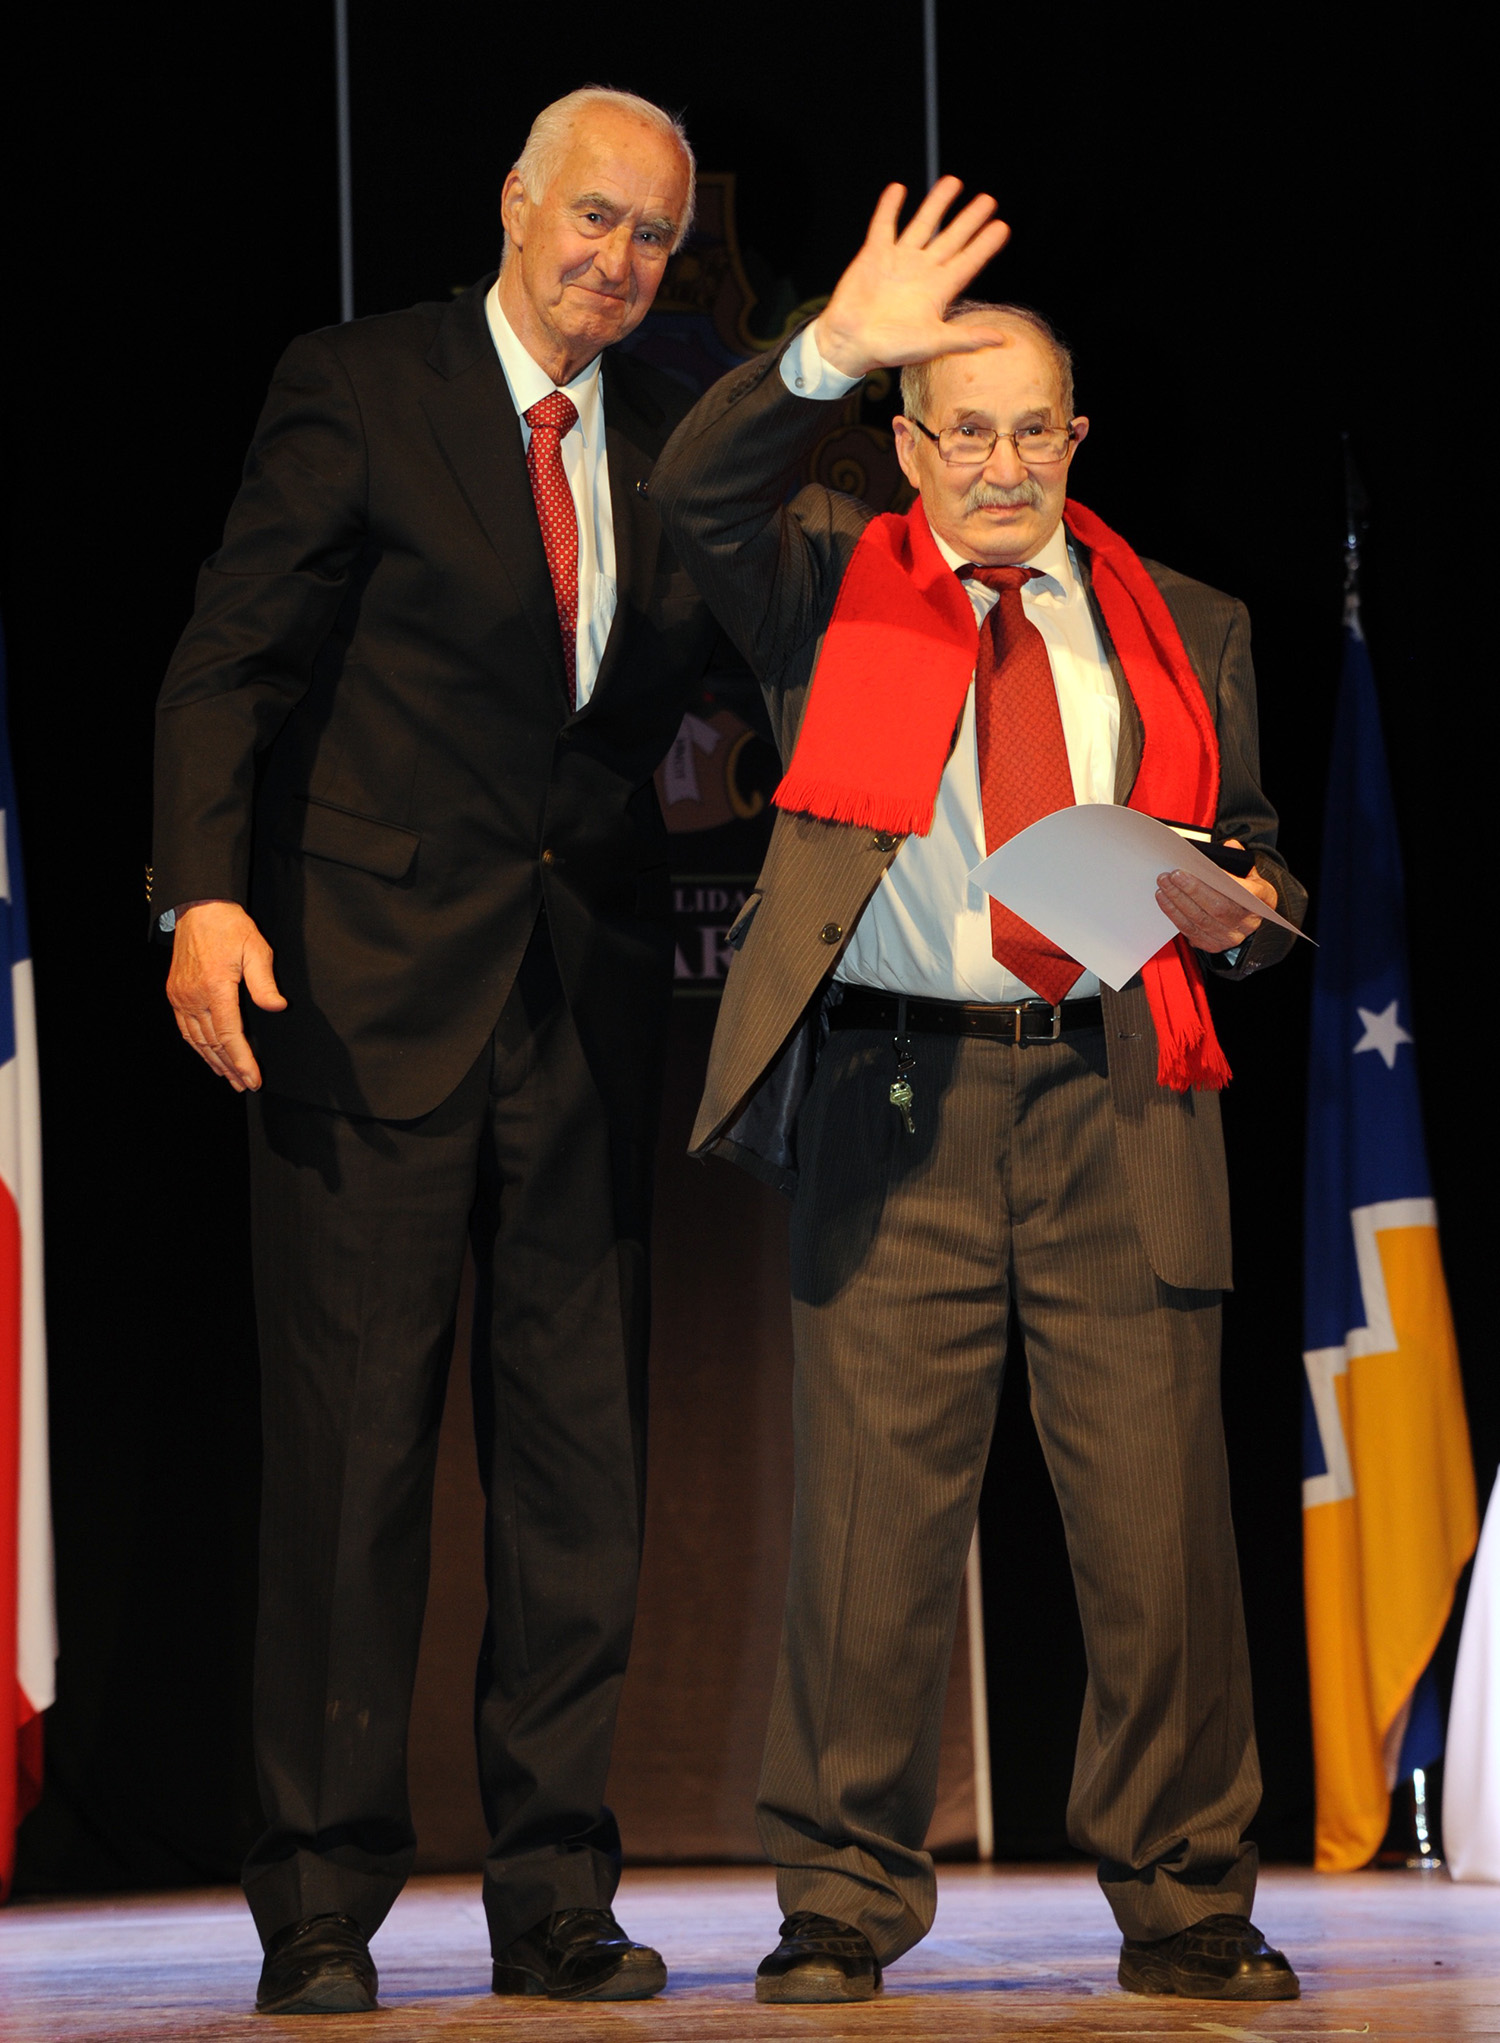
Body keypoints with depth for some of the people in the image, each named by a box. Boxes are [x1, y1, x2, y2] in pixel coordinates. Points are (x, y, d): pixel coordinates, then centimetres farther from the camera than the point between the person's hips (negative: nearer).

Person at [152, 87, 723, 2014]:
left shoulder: (669, 433, 13)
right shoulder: (359, 387, -1)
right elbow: (231, 661, -5)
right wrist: (205, 894, -18)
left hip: (587, 990, 5)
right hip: (372, 977, -4)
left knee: (578, 1453, 5)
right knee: (350, 1443, -3)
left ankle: (556, 1898, 12)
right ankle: (320, 1909, 4)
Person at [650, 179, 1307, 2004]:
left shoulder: (1183, 632, 18)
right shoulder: (836, 591, 11)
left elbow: (1256, 853, 25)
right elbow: (697, 491, -8)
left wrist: (1242, 909, 1)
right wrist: (838, 349, -23)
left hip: (1121, 1110, 2)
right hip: (896, 1100, -2)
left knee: (1161, 1513, -1)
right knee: (871, 1512, -3)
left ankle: (1182, 1907, 9)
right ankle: (842, 1907, 7)